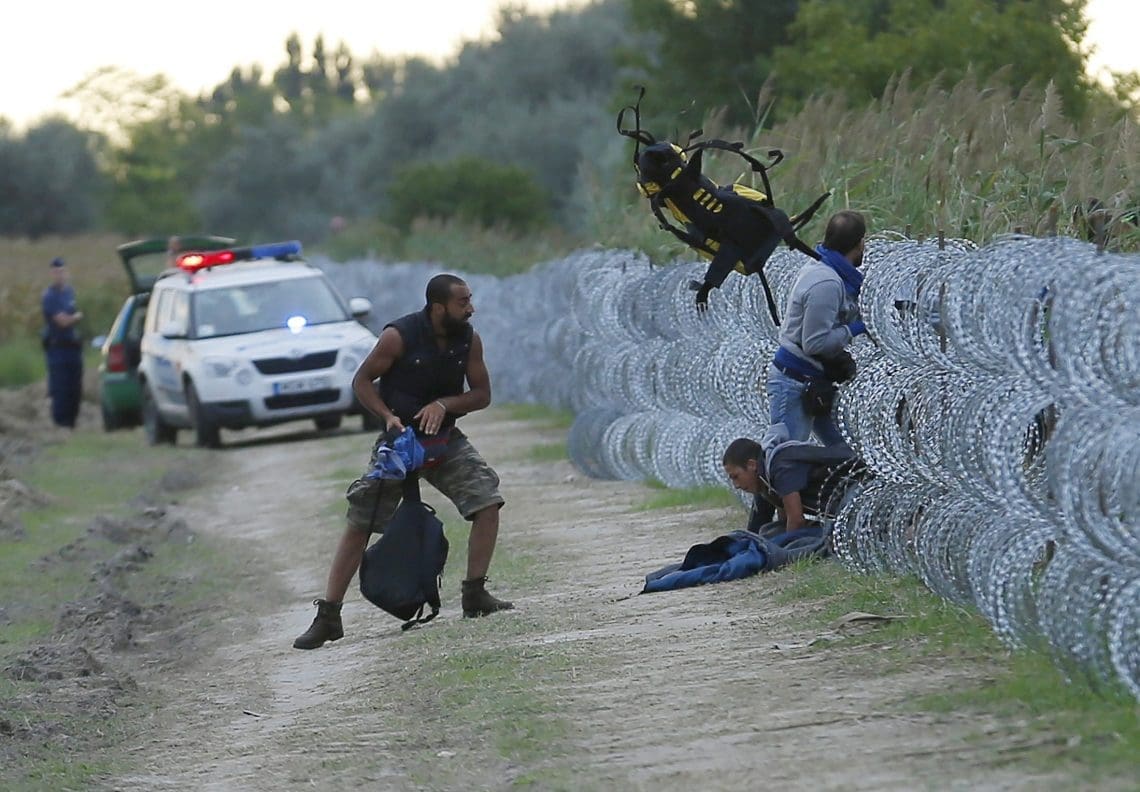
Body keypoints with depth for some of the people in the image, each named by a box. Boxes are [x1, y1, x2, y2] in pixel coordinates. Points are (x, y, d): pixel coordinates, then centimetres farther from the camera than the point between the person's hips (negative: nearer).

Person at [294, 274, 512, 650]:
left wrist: (445, 404, -17)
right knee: (358, 526, -5)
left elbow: (482, 393, 2)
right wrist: (388, 416, -23)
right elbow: (362, 381, -8)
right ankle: (328, 617, 0)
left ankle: (475, 595, -2)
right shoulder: (399, 337, -17)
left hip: (444, 439, 4)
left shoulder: (469, 339, -5)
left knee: (487, 501, -15)